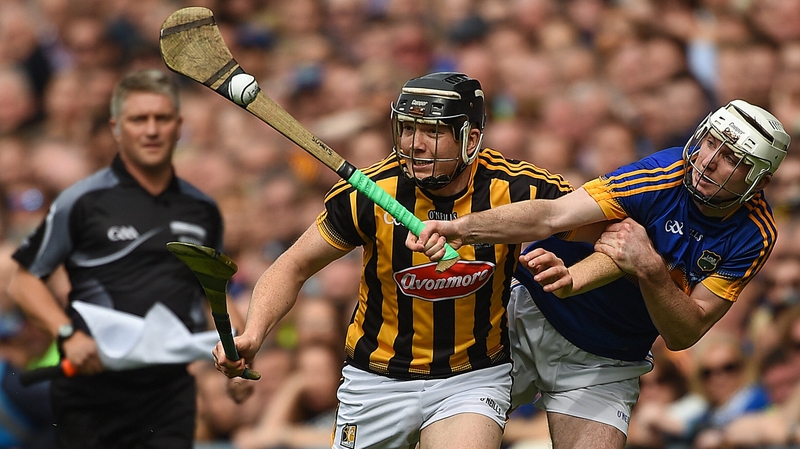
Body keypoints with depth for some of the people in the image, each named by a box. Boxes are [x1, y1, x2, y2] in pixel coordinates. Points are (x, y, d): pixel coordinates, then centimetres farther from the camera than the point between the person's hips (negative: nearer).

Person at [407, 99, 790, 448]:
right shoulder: (665, 174, -20)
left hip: (605, 366, 2)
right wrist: (462, 228, -45)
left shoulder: (754, 236, -12)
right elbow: (552, 216, -30)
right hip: (529, 316, -2)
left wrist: (650, 269, -33)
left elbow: (682, 336, -14)